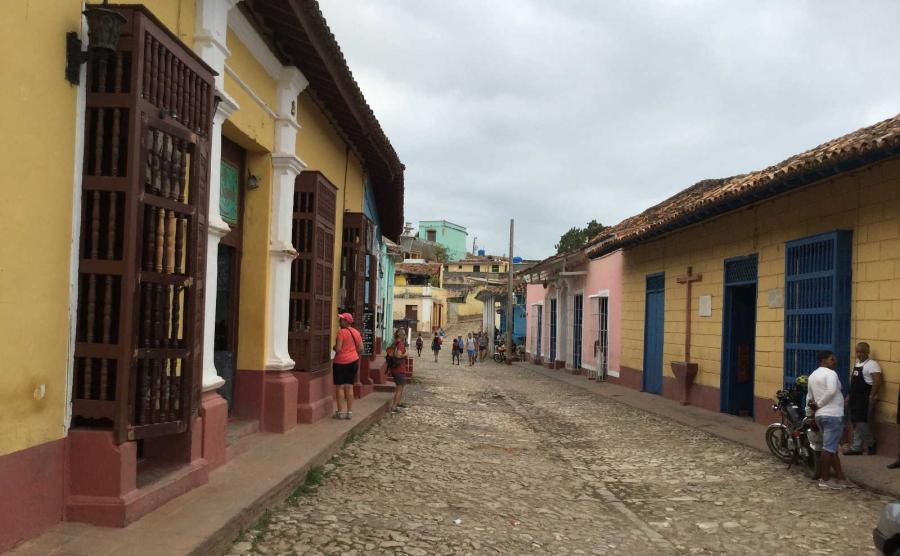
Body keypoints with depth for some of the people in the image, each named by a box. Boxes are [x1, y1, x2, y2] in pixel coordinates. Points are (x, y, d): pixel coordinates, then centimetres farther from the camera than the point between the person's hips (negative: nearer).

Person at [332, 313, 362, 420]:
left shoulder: (341, 332, -13)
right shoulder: (356, 332, 7)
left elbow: (338, 348, -18)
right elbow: (360, 349, 8)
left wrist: (333, 346, 3)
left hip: (341, 362, -6)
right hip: (353, 361, 6)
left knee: (340, 387, 2)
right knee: (349, 387, 10)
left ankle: (340, 412, 3)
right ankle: (350, 412, 11)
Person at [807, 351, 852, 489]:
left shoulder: (812, 376, 18)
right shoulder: (830, 373, -10)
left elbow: (810, 397, 20)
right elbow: (831, 391, -25)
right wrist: (819, 404, -15)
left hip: (820, 416, 9)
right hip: (833, 415, -9)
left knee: (832, 447, 13)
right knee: (829, 447, -5)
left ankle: (840, 478, 17)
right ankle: (825, 480, -1)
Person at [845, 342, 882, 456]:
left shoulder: (872, 364, -12)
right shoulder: (857, 363, 16)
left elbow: (877, 381, -20)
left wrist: (872, 396, -23)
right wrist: (849, 395, 20)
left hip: (865, 399, -9)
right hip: (855, 398, 9)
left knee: (861, 423, -10)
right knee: (856, 423, 11)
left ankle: (871, 443, 10)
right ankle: (856, 448, 16)